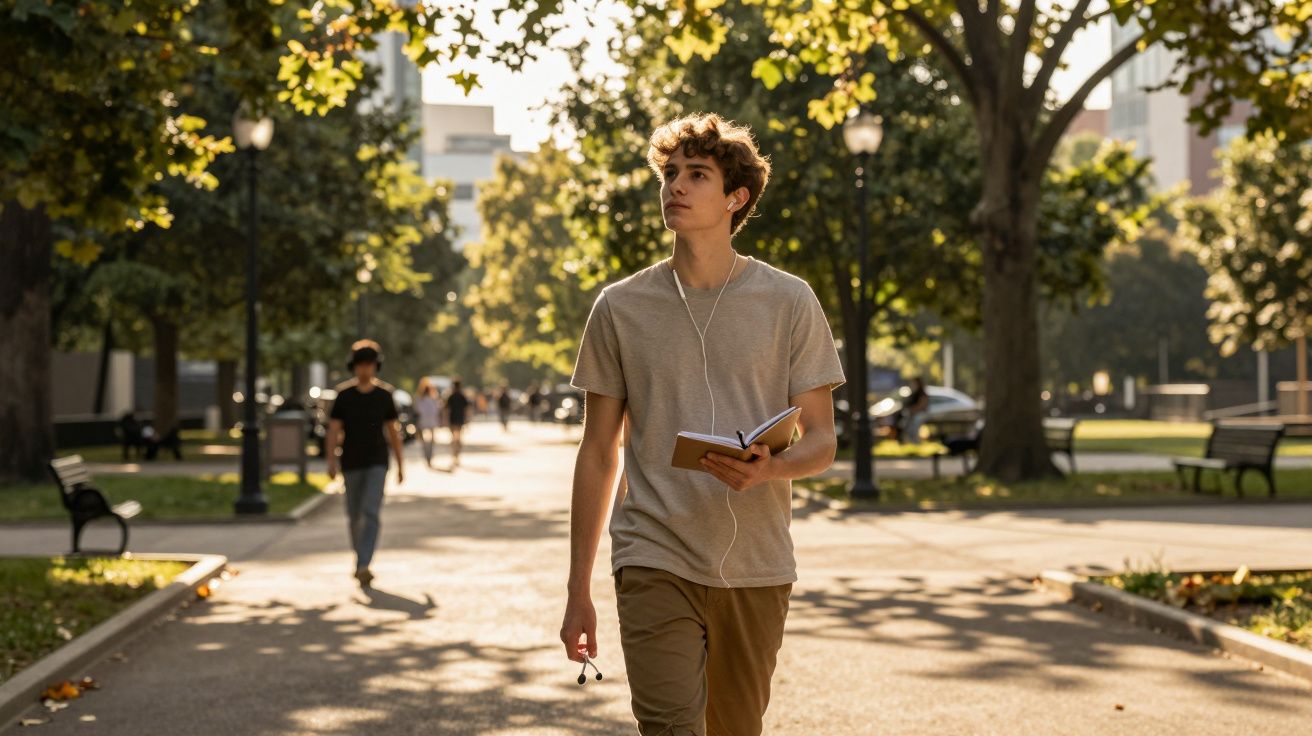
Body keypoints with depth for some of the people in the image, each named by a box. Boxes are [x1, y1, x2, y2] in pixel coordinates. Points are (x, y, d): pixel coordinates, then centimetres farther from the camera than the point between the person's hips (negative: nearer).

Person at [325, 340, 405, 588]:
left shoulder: (384, 394, -1)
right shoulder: (343, 394, -4)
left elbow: (393, 431, 5)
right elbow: (333, 430, -6)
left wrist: (401, 465, 6)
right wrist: (331, 462, -18)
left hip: (377, 463, -1)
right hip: (351, 463, 1)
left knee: (371, 513, -17)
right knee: (354, 515, 13)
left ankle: (363, 568, -24)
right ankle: (361, 557, 39)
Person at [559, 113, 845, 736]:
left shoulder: (788, 302, 3)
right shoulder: (622, 307, 5)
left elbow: (821, 443, 4)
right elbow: (598, 454, 9)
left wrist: (768, 469, -21)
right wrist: (578, 591, 8)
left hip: (756, 568, 1)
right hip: (654, 562, -1)